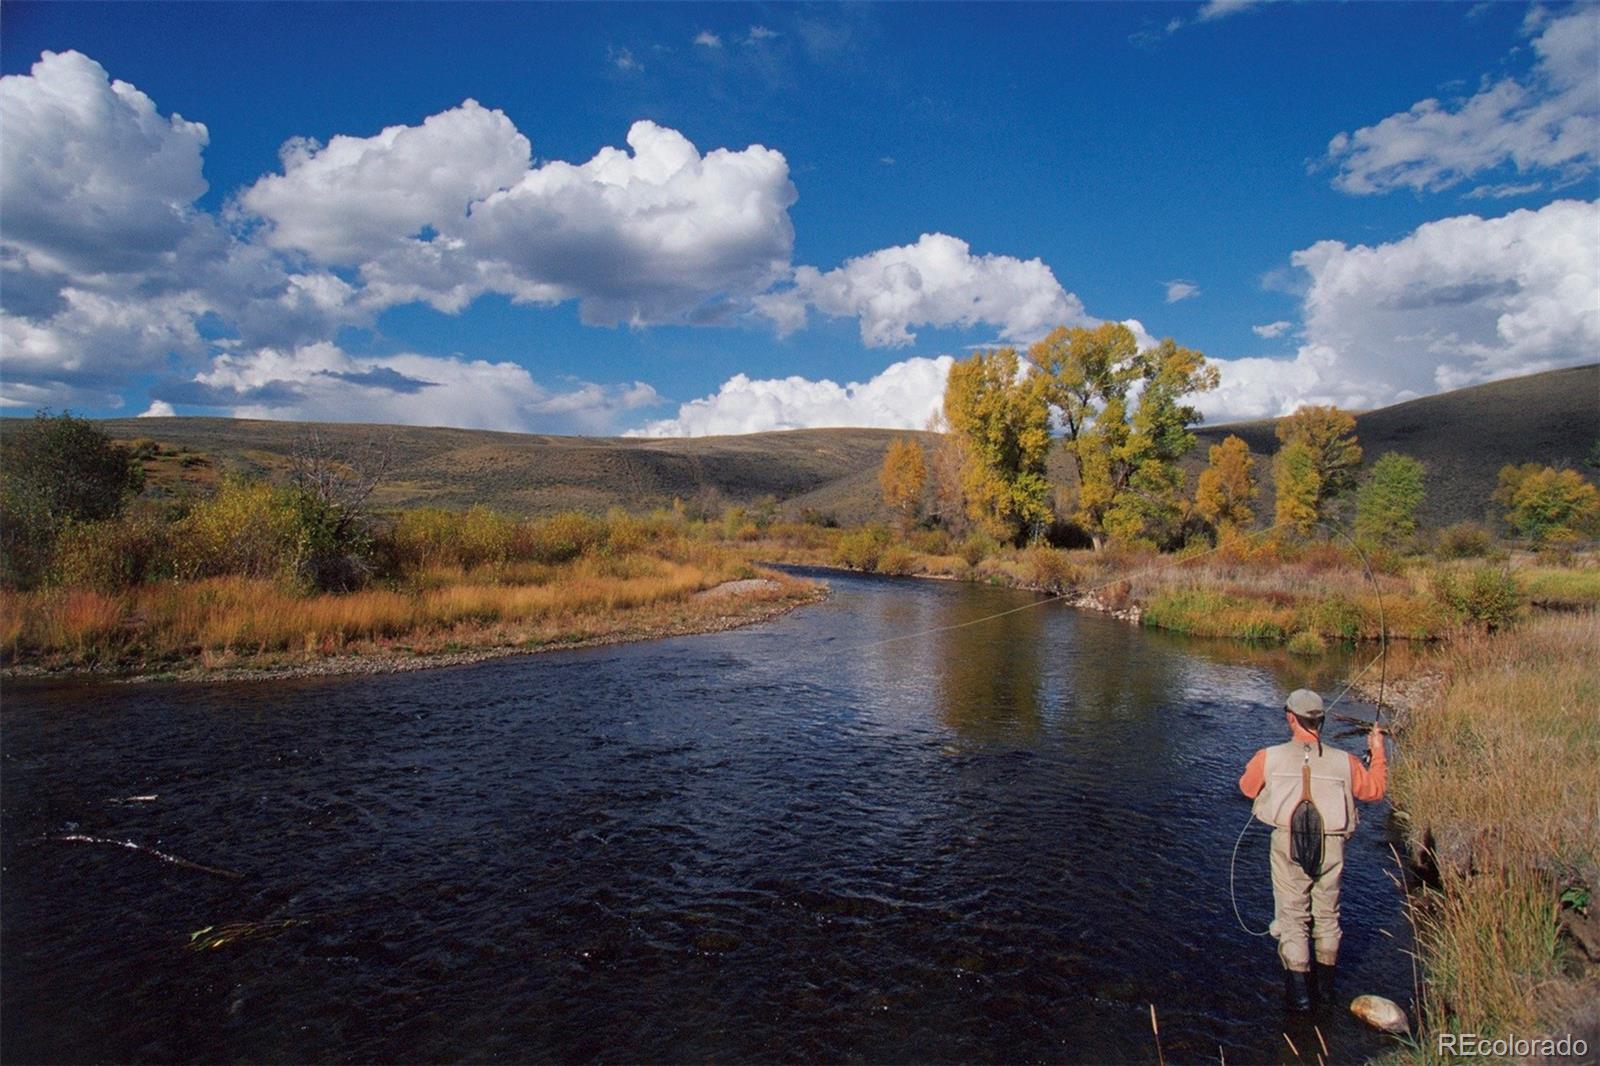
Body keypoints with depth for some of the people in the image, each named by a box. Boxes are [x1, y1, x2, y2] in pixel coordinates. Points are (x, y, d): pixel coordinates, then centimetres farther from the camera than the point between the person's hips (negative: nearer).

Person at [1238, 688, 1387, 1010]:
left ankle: (1299, 990, 10)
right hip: (1330, 847, 2)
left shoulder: (1270, 758, -10)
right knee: (1326, 914, 21)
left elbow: (1247, 787, 7)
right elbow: (1375, 789, 12)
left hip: (1289, 843, -2)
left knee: (1292, 915, 10)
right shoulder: (1343, 761, -6)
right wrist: (1378, 752, 24)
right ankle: (1325, 982, 36)